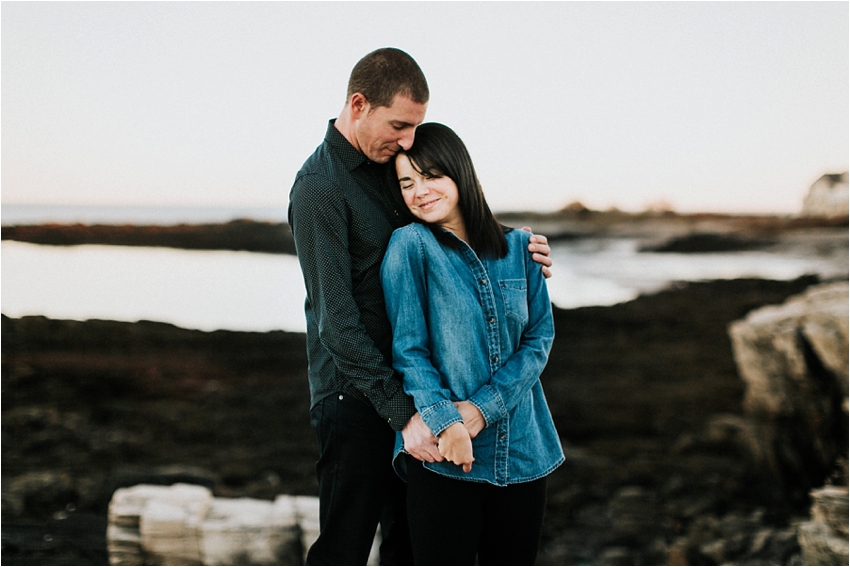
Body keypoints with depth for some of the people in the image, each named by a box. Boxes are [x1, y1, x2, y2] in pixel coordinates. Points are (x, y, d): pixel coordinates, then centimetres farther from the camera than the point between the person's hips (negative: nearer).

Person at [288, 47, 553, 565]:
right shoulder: (320, 186, -17)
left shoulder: (389, 164, 9)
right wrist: (400, 412, -24)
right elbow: (337, 321, -21)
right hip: (356, 397, -8)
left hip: (408, 389, 8)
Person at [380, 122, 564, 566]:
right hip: (443, 454, -4)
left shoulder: (518, 247, 7)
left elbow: (539, 338, 3)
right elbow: (408, 350, -5)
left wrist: (483, 407, -11)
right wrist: (445, 421, -18)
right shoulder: (410, 245, -4)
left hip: (521, 448, 4)